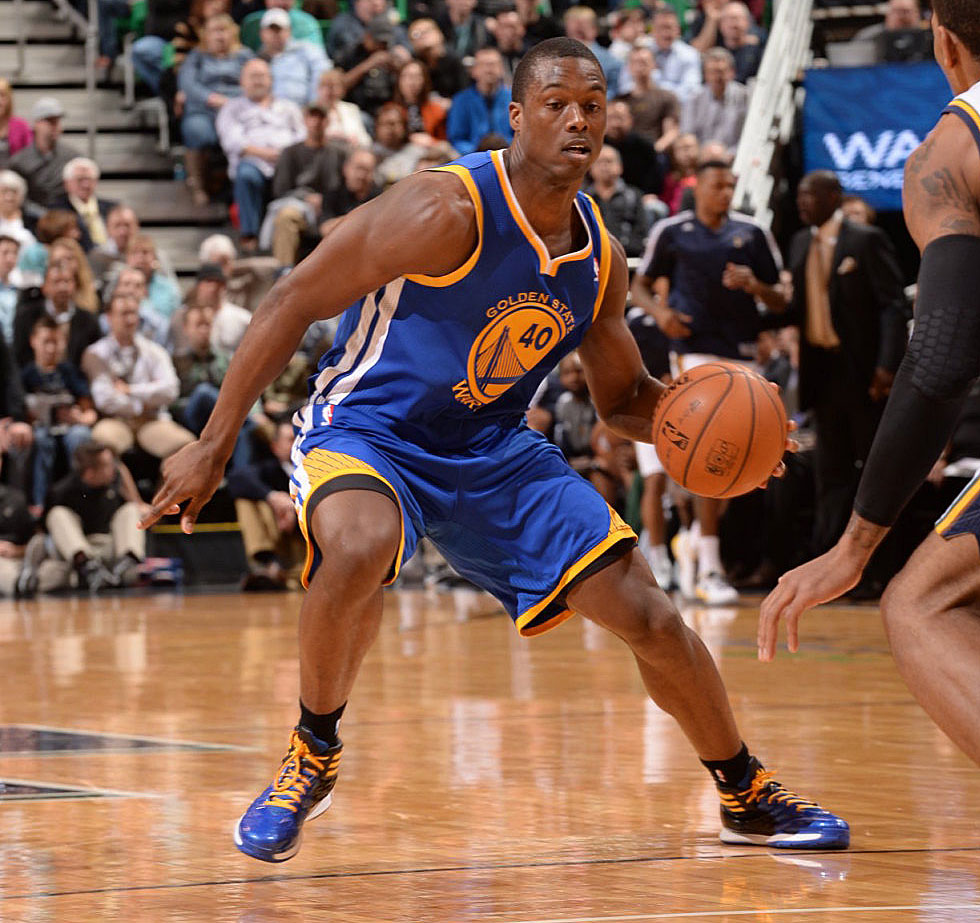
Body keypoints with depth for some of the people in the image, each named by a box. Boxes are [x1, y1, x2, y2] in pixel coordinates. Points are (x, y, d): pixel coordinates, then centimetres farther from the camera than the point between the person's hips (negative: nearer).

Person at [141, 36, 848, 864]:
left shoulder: (601, 258, -1)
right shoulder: (451, 209, -23)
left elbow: (622, 397, 14)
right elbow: (294, 301, -19)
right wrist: (216, 444, -21)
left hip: (494, 450, 6)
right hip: (366, 430, -6)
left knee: (648, 615, 0)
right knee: (360, 550, -40)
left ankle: (748, 796, 23)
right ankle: (313, 758, -14)